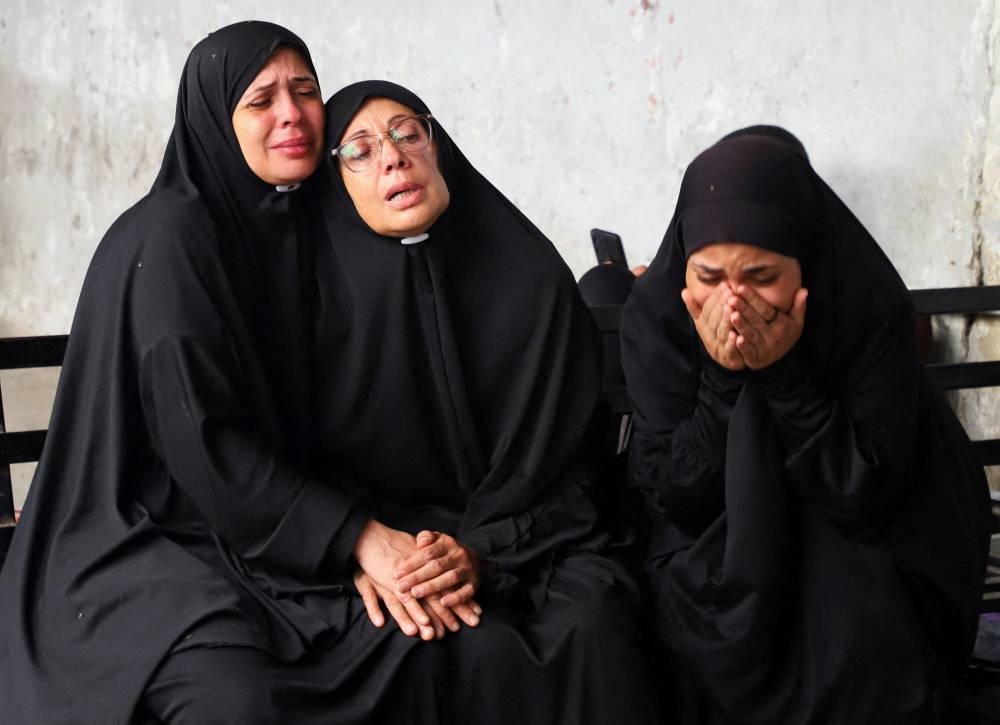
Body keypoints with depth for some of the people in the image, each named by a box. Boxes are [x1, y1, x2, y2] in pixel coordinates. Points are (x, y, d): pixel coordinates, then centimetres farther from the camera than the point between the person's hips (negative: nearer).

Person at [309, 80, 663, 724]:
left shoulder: (532, 277, 0)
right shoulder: (326, 289, -2)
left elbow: (565, 452, -2)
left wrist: (483, 552, -18)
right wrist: (365, 549, -21)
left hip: (533, 531, 1)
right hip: (390, 531, -1)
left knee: (592, 626, -29)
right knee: (487, 650, -30)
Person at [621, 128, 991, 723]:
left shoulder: (874, 306, -20)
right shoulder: (655, 316, -15)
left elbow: (867, 499, -21)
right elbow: (670, 501, -15)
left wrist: (786, 374, -31)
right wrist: (722, 379, -28)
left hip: (855, 539, -1)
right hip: (720, 538, 2)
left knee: (864, 636, -25)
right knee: (714, 626, -22)